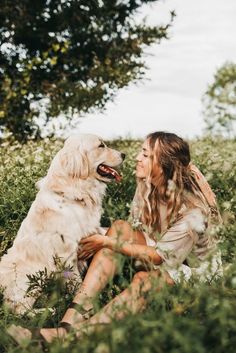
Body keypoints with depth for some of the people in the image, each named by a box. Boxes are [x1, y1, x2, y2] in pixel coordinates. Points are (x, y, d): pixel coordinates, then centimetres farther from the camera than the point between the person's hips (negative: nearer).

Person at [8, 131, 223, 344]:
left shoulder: (193, 209, -27)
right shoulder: (147, 184, -6)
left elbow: (161, 257, -24)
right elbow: (134, 231, 2)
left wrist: (108, 243, -24)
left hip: (195, 269, -6)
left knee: (144, 280, -38)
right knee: (120, 228, -21)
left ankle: (70, 334, -45)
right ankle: (74, 316, -35)